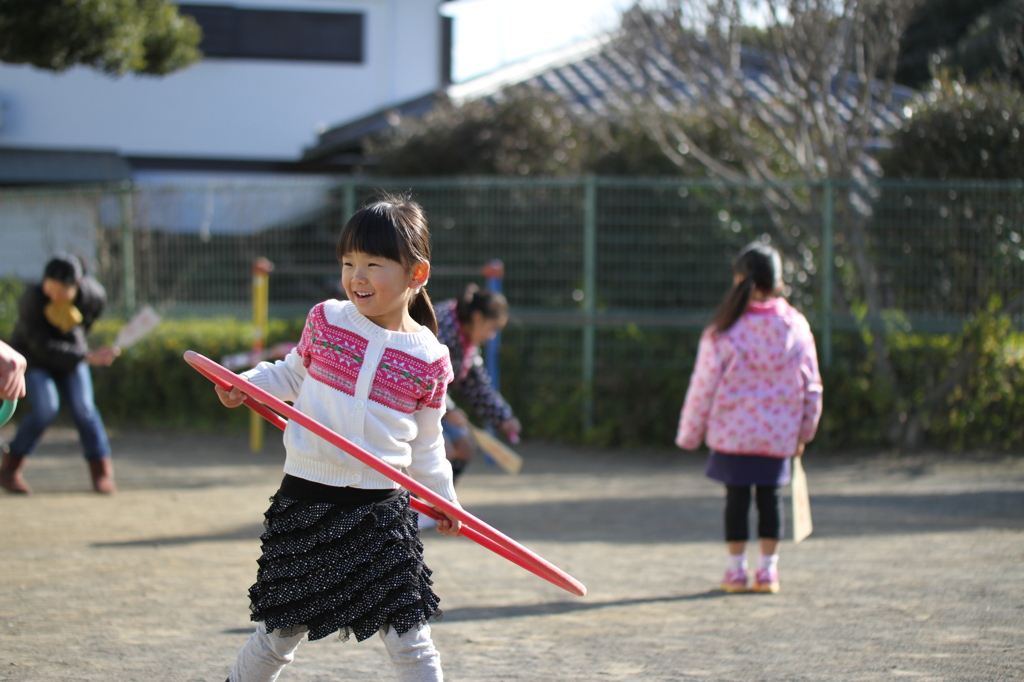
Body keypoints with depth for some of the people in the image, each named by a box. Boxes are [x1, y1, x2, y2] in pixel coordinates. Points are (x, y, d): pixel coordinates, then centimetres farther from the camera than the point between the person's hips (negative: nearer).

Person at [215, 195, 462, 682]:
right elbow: (293, 374, 16)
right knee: (279, 635, 8)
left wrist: (444, 498, 9)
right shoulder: (325, 320, 0)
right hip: (307, 502, 0)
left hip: (380, 510, 0)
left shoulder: (430, 359, 0)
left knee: (408, 639, -1)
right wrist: (248, 382, 1)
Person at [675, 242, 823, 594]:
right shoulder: (796, 327, -2)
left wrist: (689, 434, 7)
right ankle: (768, 569, 13)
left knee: (737, 496, 7)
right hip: (780, 433, 2)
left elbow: (702, 389, -5)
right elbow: (811, 386, 5)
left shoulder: (722, 333, -11)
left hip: (732, 432, -2)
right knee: (770, 496, 12)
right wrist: (804, 431, 17)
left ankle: (737, 570, 10)